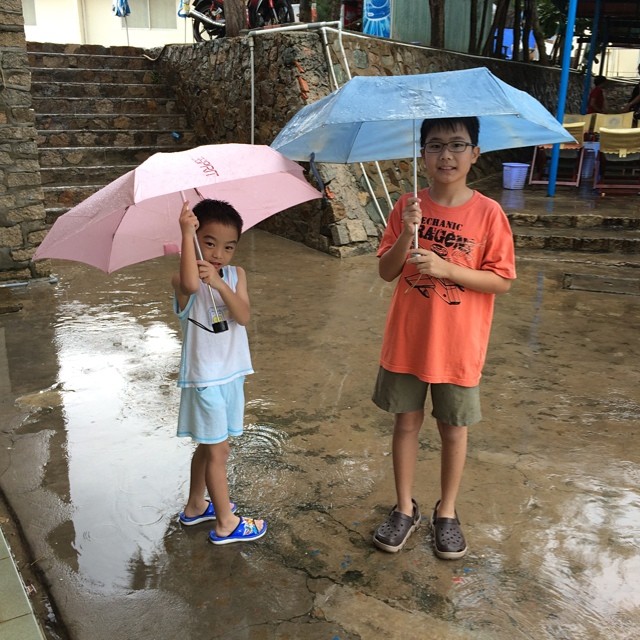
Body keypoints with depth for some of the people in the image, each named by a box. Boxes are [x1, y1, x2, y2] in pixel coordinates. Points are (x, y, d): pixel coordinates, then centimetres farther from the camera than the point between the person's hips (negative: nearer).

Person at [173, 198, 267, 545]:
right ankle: (225, 523, 19)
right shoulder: (184, 282, -15)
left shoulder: (235, 276, 2)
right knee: (218, 449, 4)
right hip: (204, 378, -6)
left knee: (209, 445, 21)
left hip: (232, 373, 7)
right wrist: (187, 234, -39)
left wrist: (220, 284, -28)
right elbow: (191, 284, -41)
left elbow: (243, 315, -14)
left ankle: (195, 506, 39)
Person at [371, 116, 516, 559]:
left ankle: (447, 513, 32)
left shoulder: (488, 213, -9)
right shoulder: (408, 206, -1)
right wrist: (407, 233, -19)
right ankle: (405, 509, 31)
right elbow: (387, 271, -2)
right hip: (406, 341, 2)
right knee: (406, 423, 12)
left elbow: (501, 281, -9)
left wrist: (446, 268, -22)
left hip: (458, 346, -2)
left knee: (453, 430, 12)